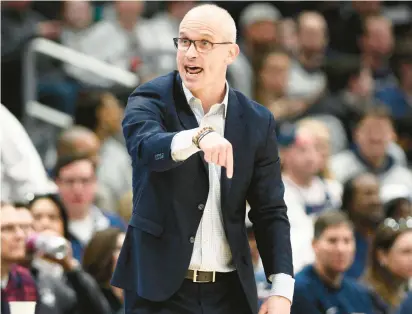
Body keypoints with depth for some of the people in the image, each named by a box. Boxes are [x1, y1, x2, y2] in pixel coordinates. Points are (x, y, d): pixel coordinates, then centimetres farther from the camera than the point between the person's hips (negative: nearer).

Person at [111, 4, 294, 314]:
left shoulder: (257, 121, 5)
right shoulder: (150, 100, -2)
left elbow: (270, 211, 7)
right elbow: (146, 147, -25)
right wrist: (200, 136, -46)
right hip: (160, 288, -3)